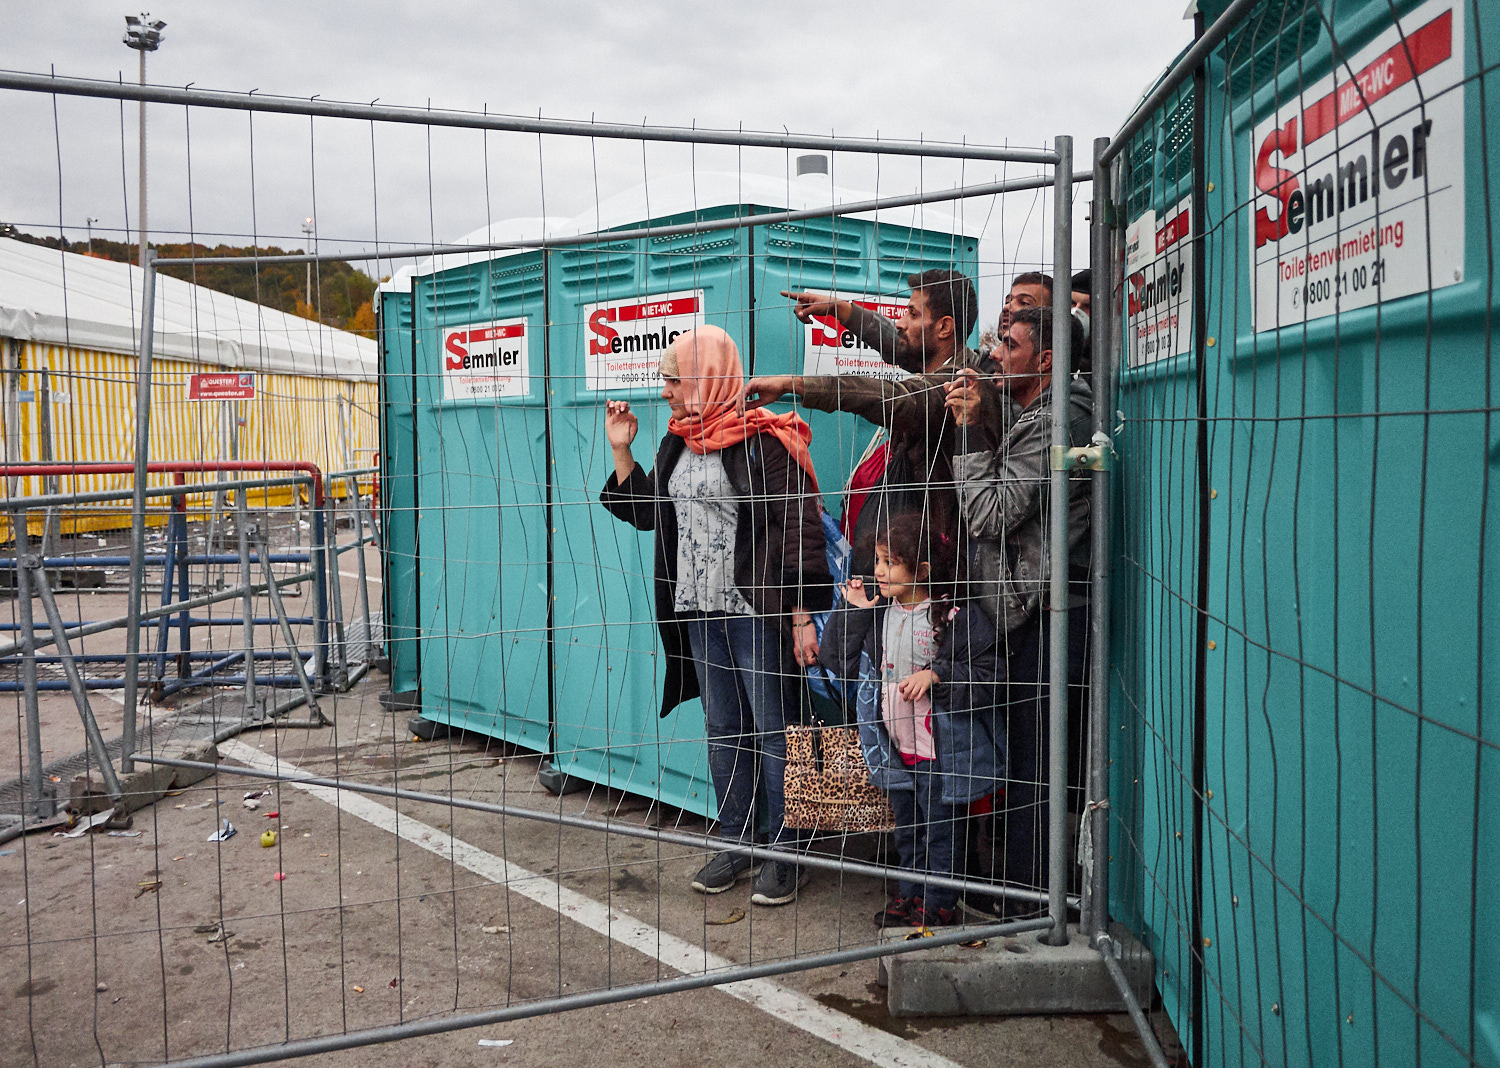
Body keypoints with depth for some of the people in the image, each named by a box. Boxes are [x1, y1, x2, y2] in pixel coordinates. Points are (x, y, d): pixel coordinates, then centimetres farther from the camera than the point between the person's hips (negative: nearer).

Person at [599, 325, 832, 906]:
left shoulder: (763, 439, -12)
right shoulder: (678, 442, 12)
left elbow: (801, 527, -14)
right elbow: (646, 511, 21)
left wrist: (803, 616, -17)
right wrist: (621, 450, 11)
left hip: (758, 612, -7)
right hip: (699, 612, 7)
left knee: (774, 731, 1)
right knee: (723, 730, 14)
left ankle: (787, 853, 11)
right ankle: (735, 842, 25)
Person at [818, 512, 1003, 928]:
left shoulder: (955, 617, -16)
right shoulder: (878, 614, 1)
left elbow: (988, 678, -16)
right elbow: (840, 661, 4)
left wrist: (937, 675, -27)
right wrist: (854, 612, -5)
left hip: (940, 751, -6)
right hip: (896, 750, 6)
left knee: (941, 831, 8)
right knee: (907, 828, 21)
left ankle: (940, 905, 24)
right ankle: (909, 894, 37)